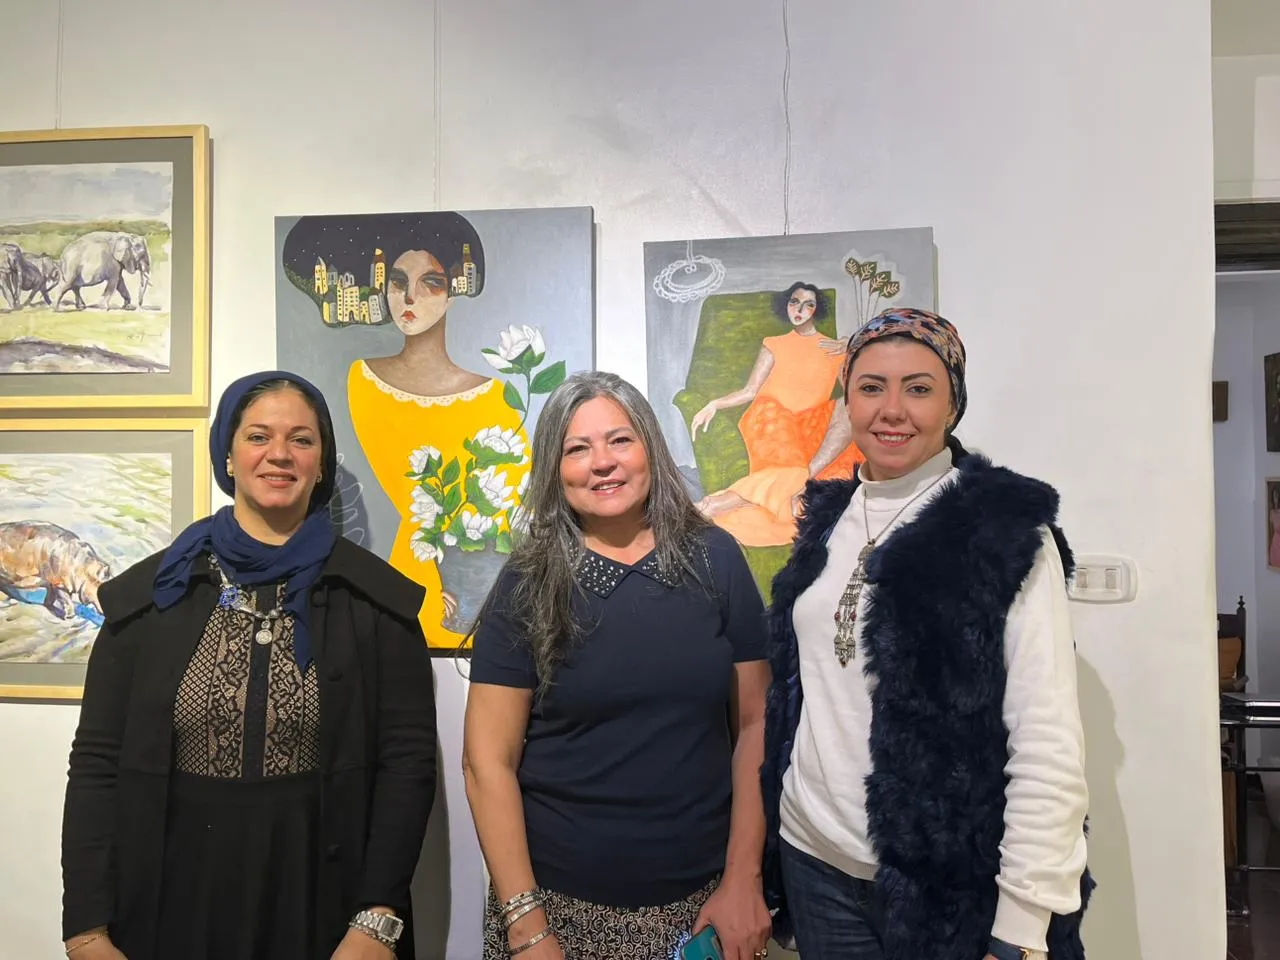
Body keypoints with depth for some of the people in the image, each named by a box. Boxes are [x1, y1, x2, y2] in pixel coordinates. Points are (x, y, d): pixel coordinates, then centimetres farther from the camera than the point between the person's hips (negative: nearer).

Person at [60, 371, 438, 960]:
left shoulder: (374, 597, -5)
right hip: (172, 908, 2)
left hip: (323, 907, -1)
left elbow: (408, 759, -7)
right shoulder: (150, 592, 0)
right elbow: (97, 763, 1)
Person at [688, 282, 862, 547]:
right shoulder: (774, 346, 16)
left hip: (813, 426, 2)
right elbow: (749, 391, 9)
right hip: (774, 418, -2)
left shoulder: (835, 351, 16)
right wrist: (714, 405, -8)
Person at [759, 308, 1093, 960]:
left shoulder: (1010, 533, -11)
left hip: (950, 882, -4)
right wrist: (769, 863, 11)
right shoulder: (826, 521, 4)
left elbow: (1050, 747, -14)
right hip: (812, 860, 5)